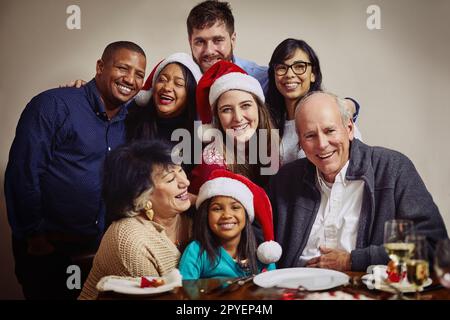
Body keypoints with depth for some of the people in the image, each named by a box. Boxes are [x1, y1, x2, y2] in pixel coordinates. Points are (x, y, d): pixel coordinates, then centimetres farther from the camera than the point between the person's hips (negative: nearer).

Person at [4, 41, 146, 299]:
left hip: (97, 249, 6)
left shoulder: (129, 121, 6)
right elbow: (23, 174, -15)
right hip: (46, 249, -5)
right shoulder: (54, 105, -12)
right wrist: (34, 237, -13)